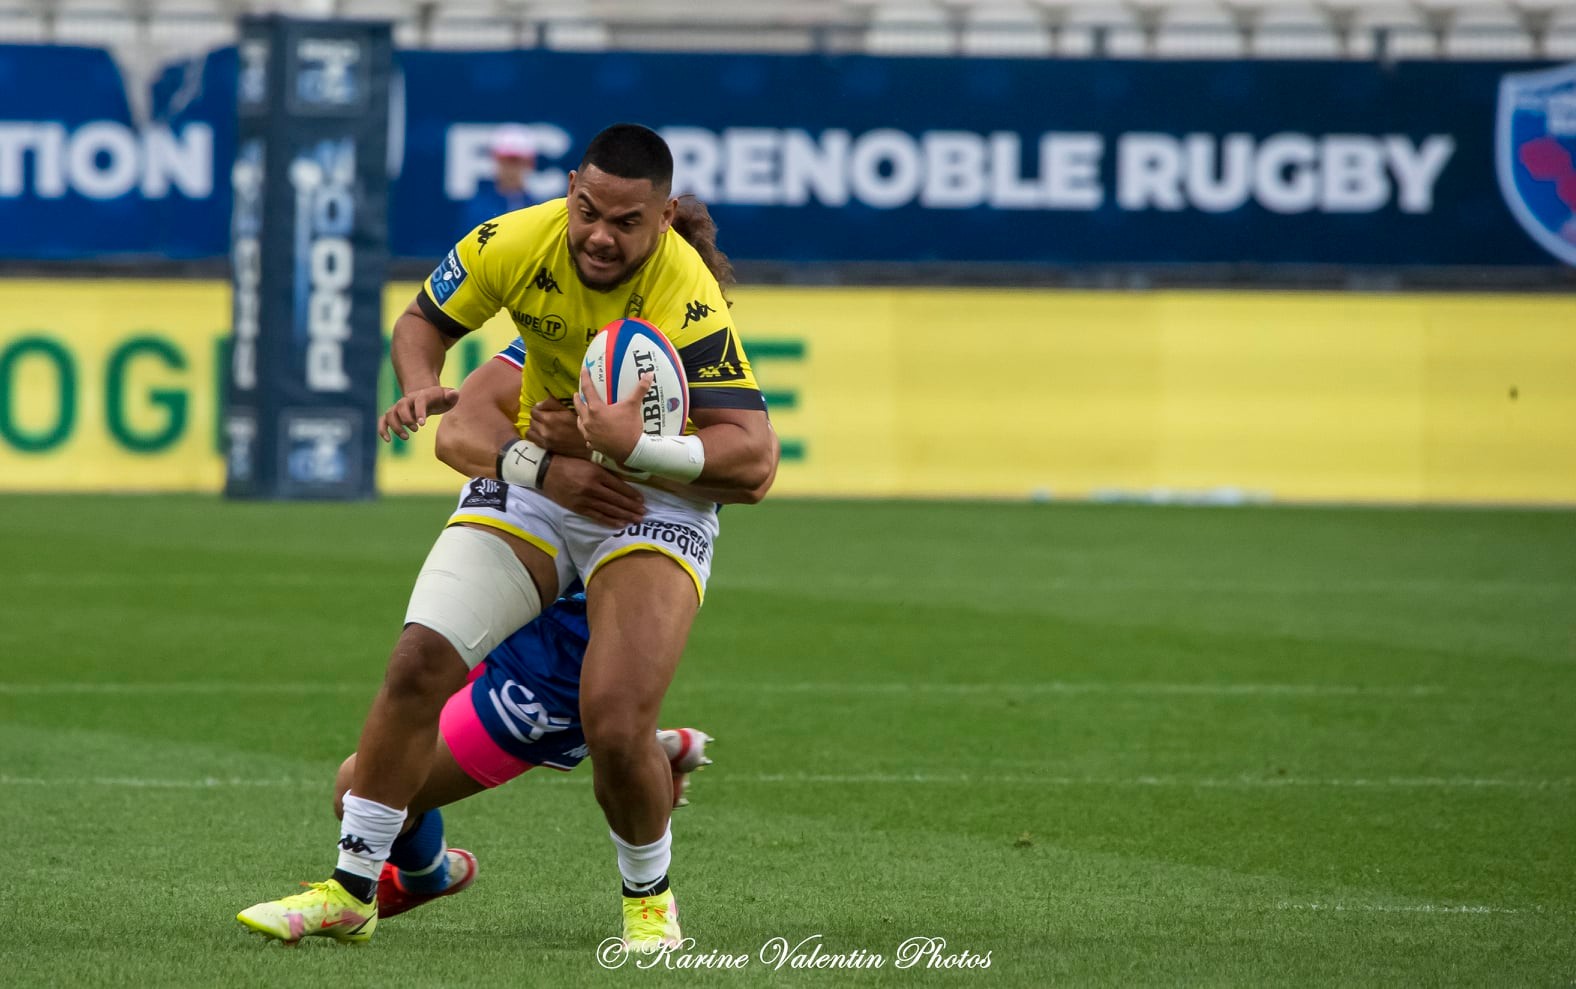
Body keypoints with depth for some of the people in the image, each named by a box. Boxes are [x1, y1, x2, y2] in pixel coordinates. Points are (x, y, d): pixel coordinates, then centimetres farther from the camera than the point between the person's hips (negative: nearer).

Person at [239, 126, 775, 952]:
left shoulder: (688, 304, -28)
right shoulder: (517, 245, -16)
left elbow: (751, 460, -32)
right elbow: (422, 320, 4)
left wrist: (633, 447, -46)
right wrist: (423, 387, -19)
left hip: (651, 504, -4)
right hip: (529, 483, 4)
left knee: (617, 728, -21)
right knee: (419, 661, -13)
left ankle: (648, 897, 9)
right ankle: (352, 887, 2)